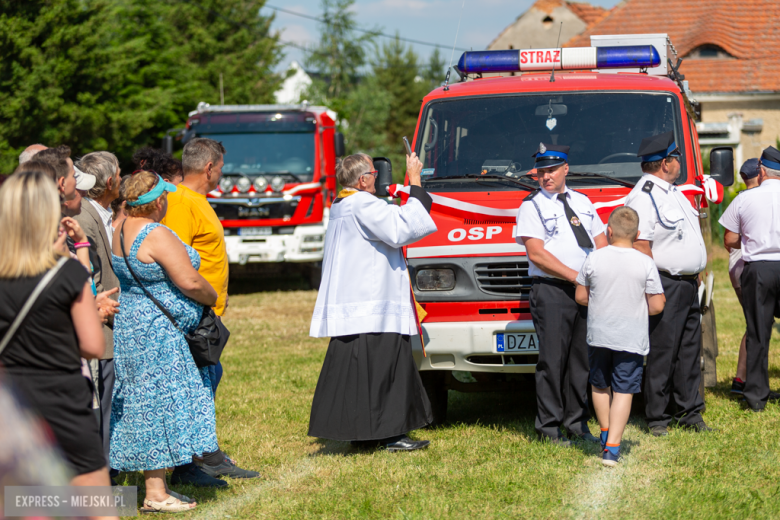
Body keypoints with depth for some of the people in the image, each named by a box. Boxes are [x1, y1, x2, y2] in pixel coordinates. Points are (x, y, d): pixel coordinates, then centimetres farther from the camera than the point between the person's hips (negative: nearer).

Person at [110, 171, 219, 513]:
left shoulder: (121, 230, 7)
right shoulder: (156, 235, -21)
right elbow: (190, 282, -22)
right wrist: (212, 298, -2)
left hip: (129, 323, 10)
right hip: (156, 330, -10)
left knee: (145, 407, 13)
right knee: (159, 405, -5)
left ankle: (155, 487, 19)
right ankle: (155, 494, -2)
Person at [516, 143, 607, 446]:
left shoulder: (583, 202, 17)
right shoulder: (532, 206, 0)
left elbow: (602, 244, 17)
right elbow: (536, 254, -10)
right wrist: (576, 277, -14)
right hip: (551, 291, -5)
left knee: (582, 359, 8)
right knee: (553, 361, -6)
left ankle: (577, 424, 16)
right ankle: (549, 428, -1)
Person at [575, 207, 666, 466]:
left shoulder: (594, 259, -4)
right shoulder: (646, 264, -7)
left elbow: (581, 297, 4)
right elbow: (656, 306, -5)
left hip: (598, 335, 2)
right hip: (631, 339, -1)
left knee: (600, 385, 21)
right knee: (623, 391, 0)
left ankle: (606, 434, 32)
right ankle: (612, 448, -8)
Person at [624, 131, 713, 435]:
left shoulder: (672, 192, 17)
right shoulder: (642, 198, -14)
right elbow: (640, 247, -19)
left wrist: (695, 274, 19)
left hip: (689, 284, 9)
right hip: (667, 285, -9)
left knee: (690, 350, 12)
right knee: (662, 353, -4)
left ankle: (689, 412, 21)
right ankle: (657, 418, 4)